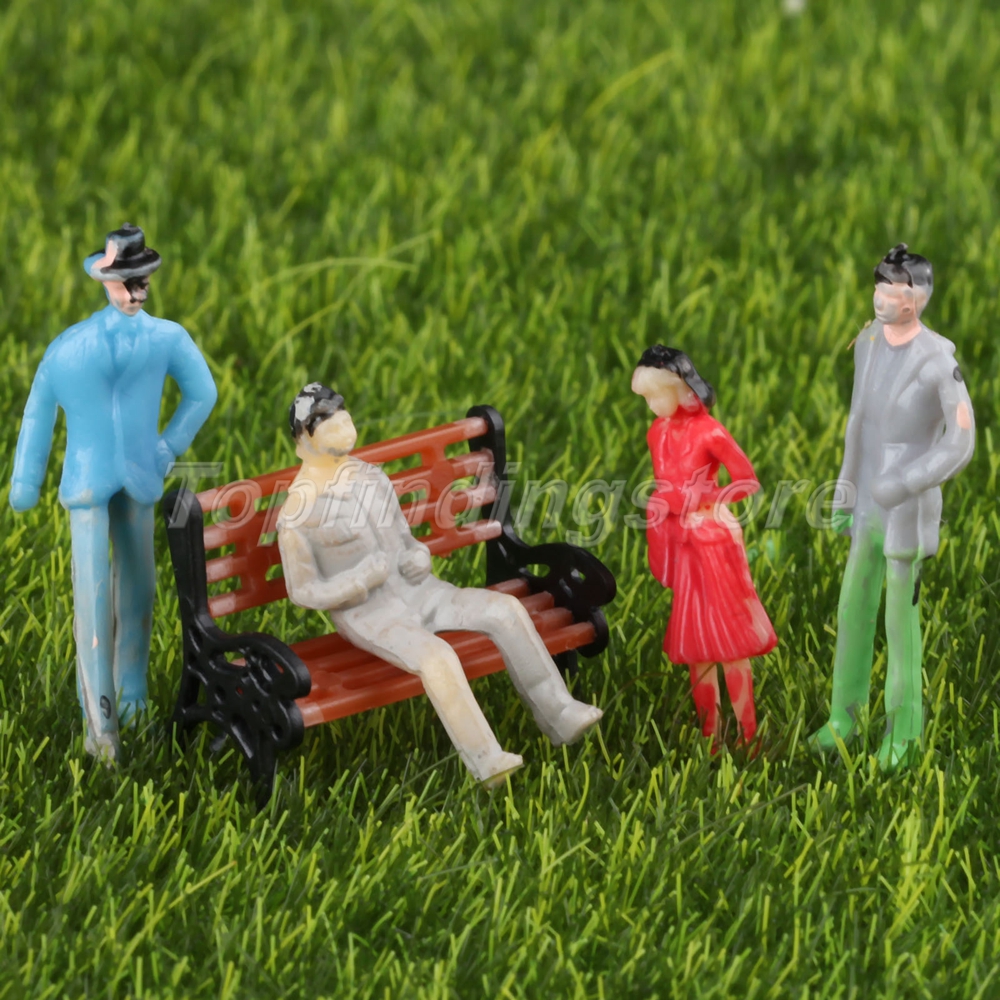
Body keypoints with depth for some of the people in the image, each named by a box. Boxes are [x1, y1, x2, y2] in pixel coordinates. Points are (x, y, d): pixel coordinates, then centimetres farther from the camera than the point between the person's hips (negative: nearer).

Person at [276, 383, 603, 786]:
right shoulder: (297, 514, -12)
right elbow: (303, 591, -9)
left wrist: (419, 557, -8)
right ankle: (484, 760, -29)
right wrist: (362, 579, -23)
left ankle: (558, 715, -10)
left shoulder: (371, 477, 8)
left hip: (417, 593, 7)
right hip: (368, 615, -7)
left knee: (506, 610, -13)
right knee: (437, 657, -35)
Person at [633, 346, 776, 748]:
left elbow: (748, 481, -15)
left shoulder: (708, 432, -15)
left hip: (713, 537, -6)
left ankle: (746, 733, 4)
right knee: (694, 636, 10)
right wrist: (658, 543, 12)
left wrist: (704, 498, -20)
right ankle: (709, 731, 17)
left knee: (727, 635, -2)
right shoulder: (658, 433, 5)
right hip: (680, 541, 6)